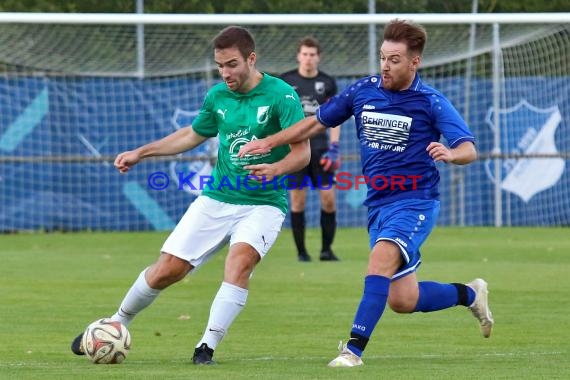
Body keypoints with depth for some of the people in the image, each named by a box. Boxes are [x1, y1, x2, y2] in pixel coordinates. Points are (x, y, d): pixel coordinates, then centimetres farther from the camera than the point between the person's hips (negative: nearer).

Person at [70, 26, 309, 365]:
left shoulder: (282, 96, -13)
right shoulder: (217, 96, 4)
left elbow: (303, 151, -18)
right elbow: (193, 134, 23)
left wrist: (276, 168, -38)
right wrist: (141, 153, 20)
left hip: (264, 203, -4)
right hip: (216, 199, 4)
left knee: (241, 258, -32)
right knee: (168, 269, -2)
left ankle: (208, 346, -26)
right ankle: (116, 325, 22)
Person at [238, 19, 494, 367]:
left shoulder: (430, 102, -9)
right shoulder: (363, 91, 4)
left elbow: (469, 149, -16)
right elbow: (318, 121, 17)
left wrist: (449, 153, -39)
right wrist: (269, 142, 9)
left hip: (415, 201, -5)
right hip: (378, 204, 6)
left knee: (382, 257, -31)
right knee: (402, 300, 3)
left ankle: (355, 348, -30)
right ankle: (470, 294, 32)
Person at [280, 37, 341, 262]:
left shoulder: (327, 83, 6)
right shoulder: (285, 81, 3)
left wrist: (333, 148, -1)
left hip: (319, 148, 1)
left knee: (328, 199, -5)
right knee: (298, 200, -2)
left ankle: (326, 249, 7)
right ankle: (301, 251, 5)